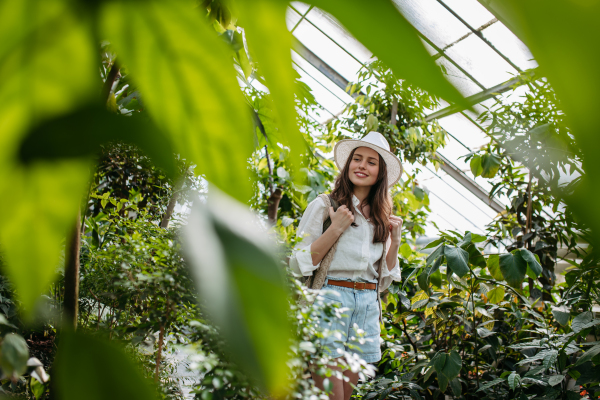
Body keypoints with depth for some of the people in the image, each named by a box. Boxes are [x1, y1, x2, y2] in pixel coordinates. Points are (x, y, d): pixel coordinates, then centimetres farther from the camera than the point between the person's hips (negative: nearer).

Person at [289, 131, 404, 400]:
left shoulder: (381, 218, 15)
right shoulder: (324, 206, -1)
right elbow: (298, 264, -6)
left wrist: (395, 240, 5)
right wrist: (335, 229, -13)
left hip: (367, 305, 5)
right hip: (331, 298, -5)